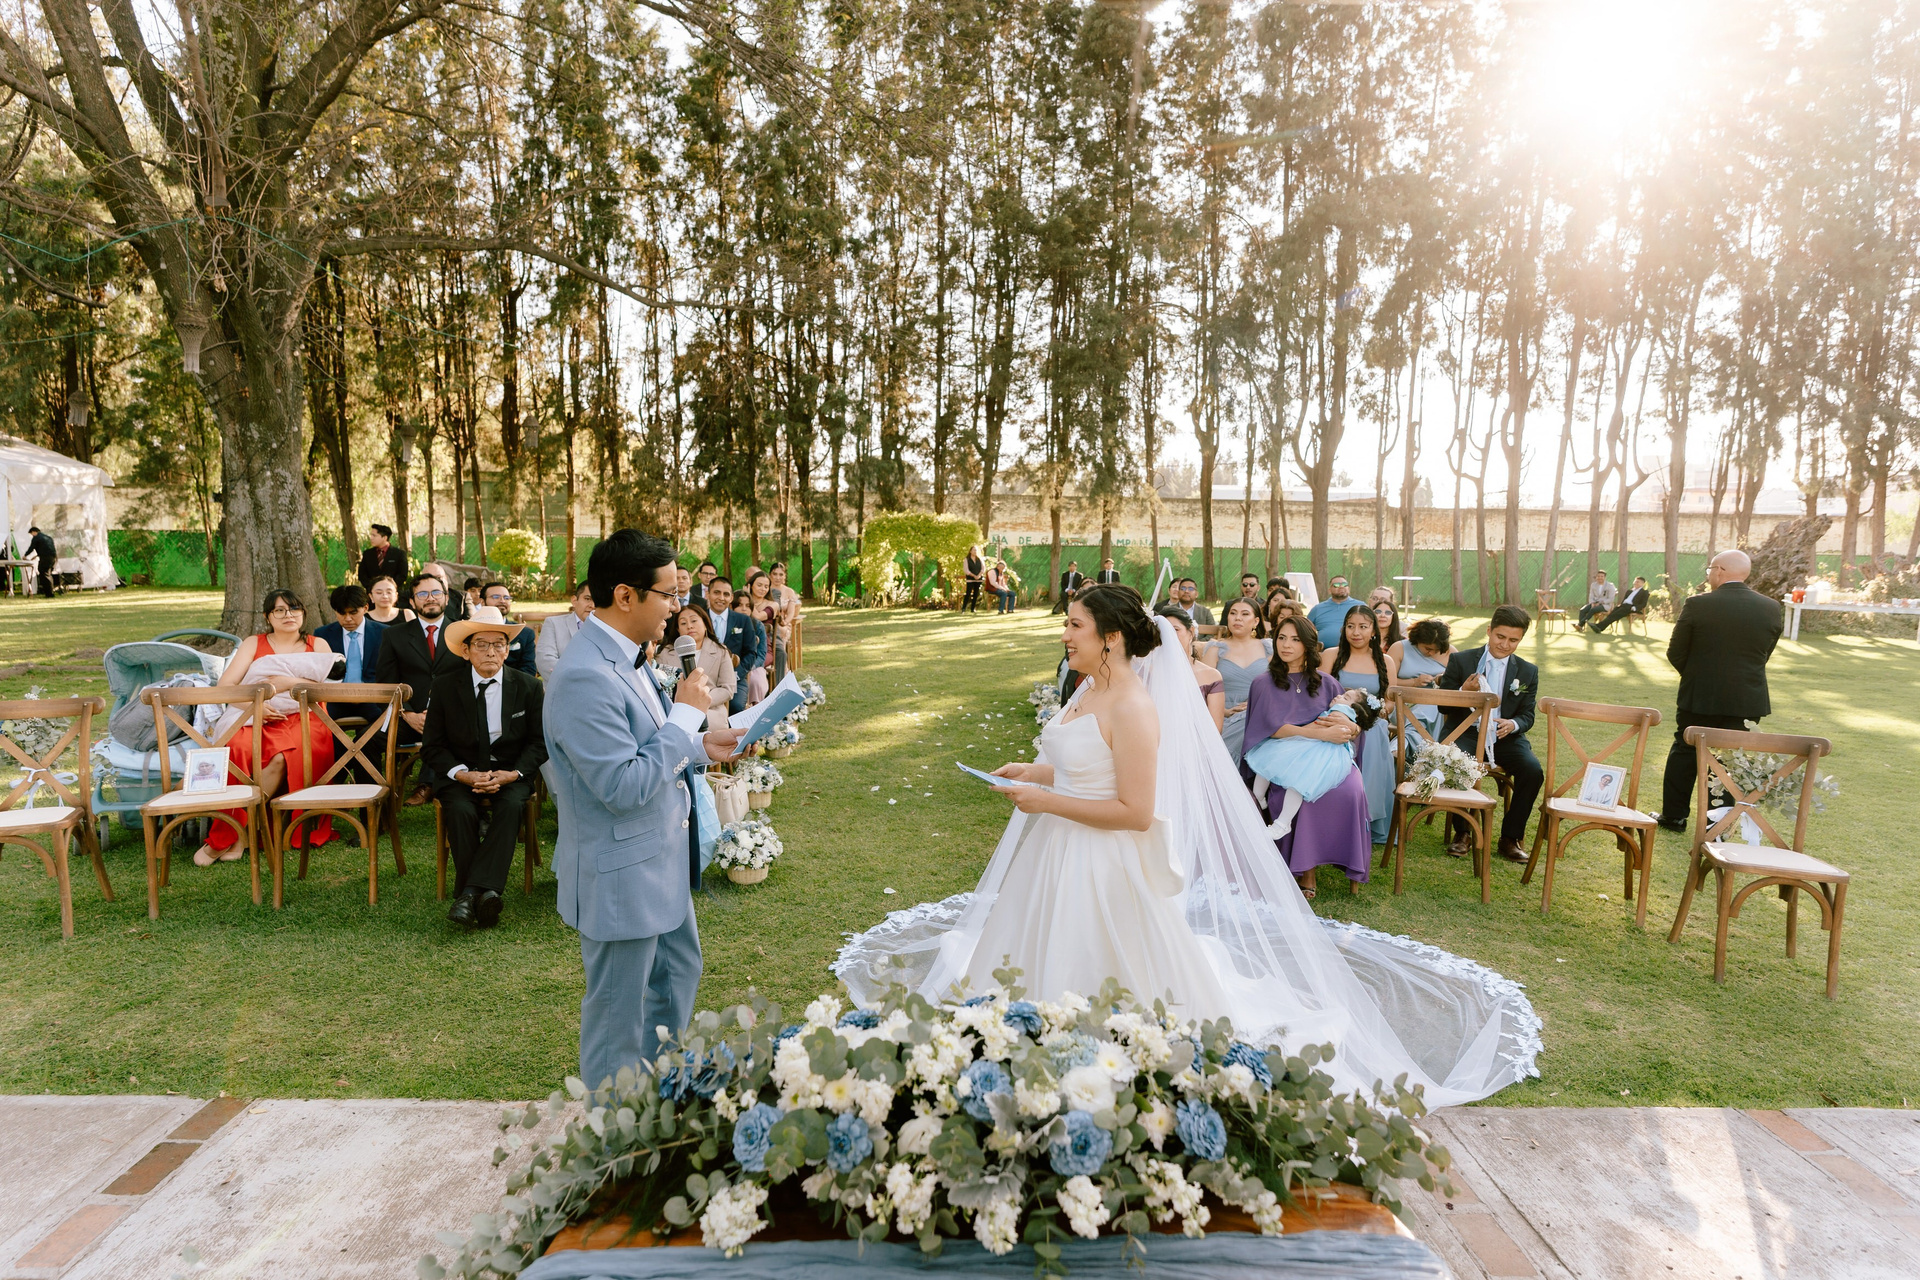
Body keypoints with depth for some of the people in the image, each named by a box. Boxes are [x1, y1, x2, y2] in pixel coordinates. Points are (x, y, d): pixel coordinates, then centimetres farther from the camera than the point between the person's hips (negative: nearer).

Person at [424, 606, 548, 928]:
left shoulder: (527, 685, 0)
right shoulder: (445, 687, -1)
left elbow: (539, 742, 3)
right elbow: (432, 747, 2)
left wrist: (513, 774, -15)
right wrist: (463, 774, -16)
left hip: (510, 773, 0)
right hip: (461, 773, 0)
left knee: (511, 806, -31)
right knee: (461, 809, -31)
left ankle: (470, 893, -32)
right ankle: (484, 892, -25)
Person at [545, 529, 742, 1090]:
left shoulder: (625, 656, 4)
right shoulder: (584, 677, -28)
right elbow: (625, 785, -29)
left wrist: (699, 747, 2)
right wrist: (686, 714, -22)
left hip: (662, 862, 10)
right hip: (621, 876, -10)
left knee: (680, 971, 27)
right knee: (618, 1011, 10)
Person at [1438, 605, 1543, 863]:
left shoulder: (1528, 672, 9)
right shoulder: (1460, 661, 0)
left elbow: (1527, 715, 8)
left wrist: (1513, 724, -17)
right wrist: (1464, 692, -23)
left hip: (1506, 736, 2)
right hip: (1467, 735, -2)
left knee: (1532, 770, -27)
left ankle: (1510, 838, -9)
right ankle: (1462, 832, -12)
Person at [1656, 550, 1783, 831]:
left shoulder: (1697, 605, -13)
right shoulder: (1772, 609, -2)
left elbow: (1675, 653, -5)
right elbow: (1764, 656, 7)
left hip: (1699, 696, -2)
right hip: (1746, 701, 2)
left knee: (1684, 752, 13)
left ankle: (1673, 816, 21)